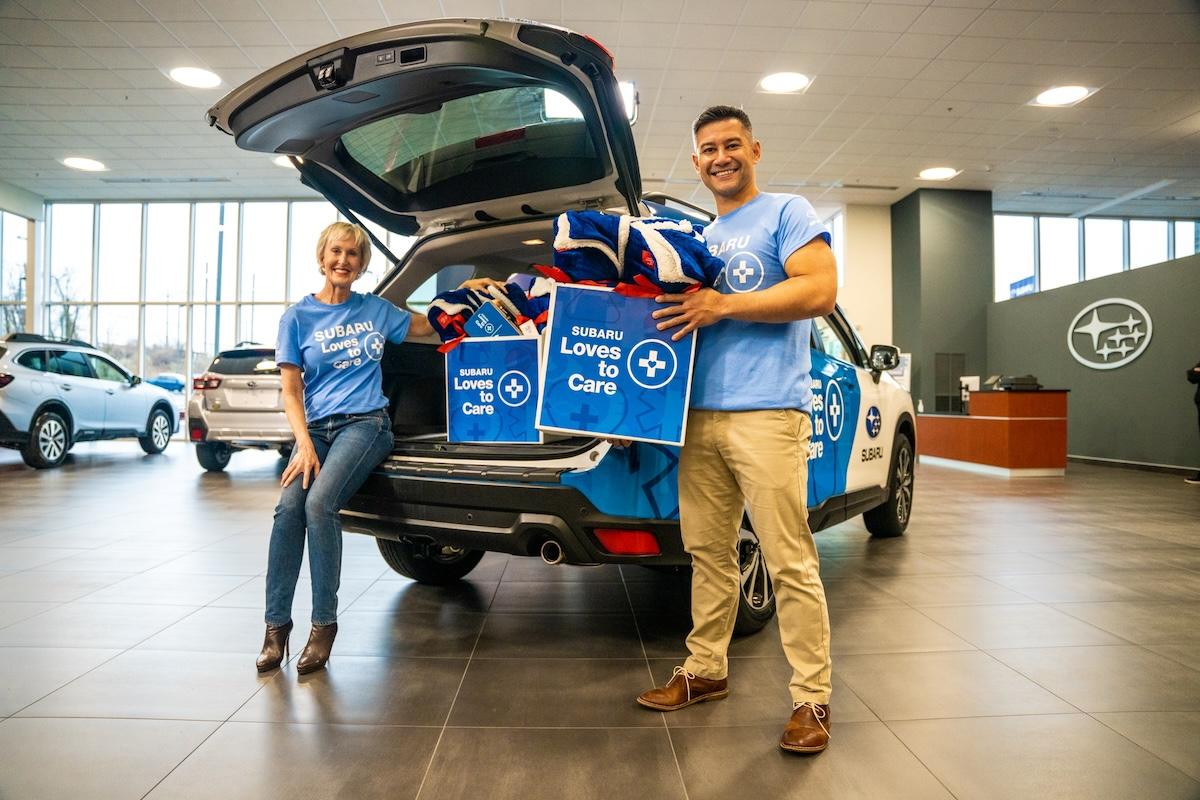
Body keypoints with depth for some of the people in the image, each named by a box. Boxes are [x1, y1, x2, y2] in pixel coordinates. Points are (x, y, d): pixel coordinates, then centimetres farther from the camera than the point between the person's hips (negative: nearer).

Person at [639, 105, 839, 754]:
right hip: (699, 415, 7)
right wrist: (686, 306, 6)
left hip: (766, 413, -6)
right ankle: (705, 670, 24)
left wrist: (721, 305, -13)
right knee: (708, 552, 11)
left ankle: (812, 697, 6)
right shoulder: (698, 238, 24)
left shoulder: (787, 213, 4)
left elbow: (820, 291, -10)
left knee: (789, 561, -4)